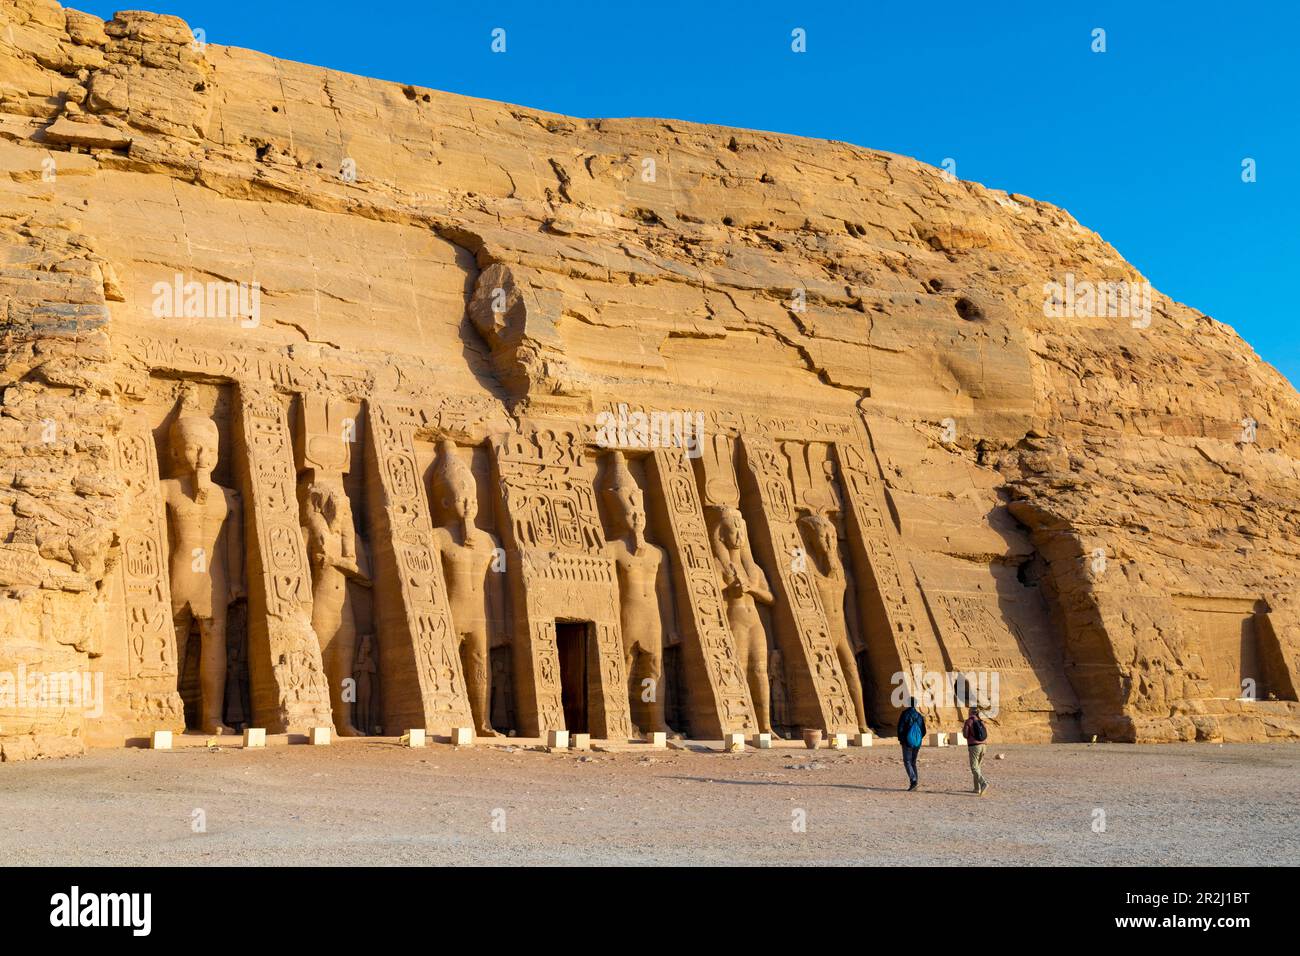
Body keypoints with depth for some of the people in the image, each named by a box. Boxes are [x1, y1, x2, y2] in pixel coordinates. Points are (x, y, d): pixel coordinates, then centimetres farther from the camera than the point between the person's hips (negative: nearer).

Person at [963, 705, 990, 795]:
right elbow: (986, 735, 11)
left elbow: (965, 735, -8)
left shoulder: (968, 721, -7)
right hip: (982, 745, 6)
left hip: (973, 746, -6)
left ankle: (984, 783, -30)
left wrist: (963, 729, 13)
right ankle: (977, 789, 15)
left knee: (974, 768, -7)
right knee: (977, 766, 17)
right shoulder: (981, 722, 10)